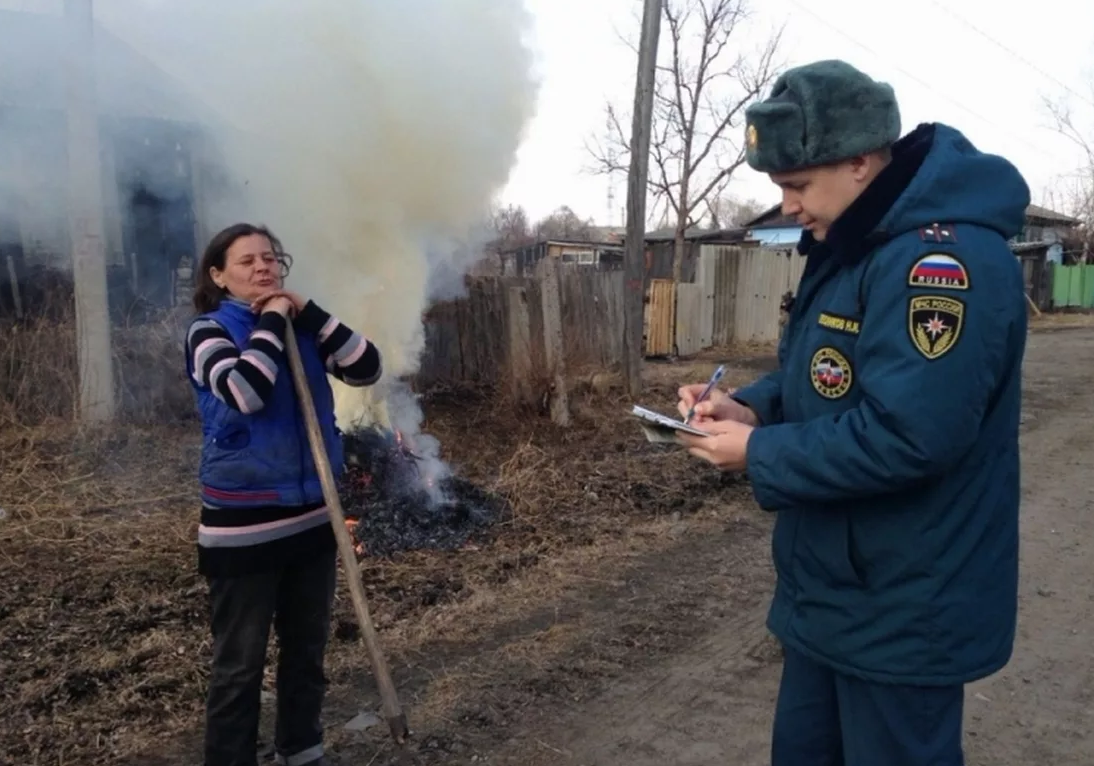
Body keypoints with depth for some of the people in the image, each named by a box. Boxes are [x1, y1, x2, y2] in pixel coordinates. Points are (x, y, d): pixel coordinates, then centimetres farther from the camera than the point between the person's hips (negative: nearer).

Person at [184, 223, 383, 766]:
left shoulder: (299, 327, 6)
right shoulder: (209, 330, -8)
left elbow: (367, 369, -6)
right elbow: (245, 391, -28)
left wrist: (308, 313, -10)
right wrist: (271, 322, -15)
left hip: (312, 515, 6)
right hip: (242, 524, -5)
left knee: (307, 648, 19)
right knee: (240, 663, 6)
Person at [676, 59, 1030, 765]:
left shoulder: (945, 257, -25)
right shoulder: (851, 249, 8)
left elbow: (903, 436, -31)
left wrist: (758, 455, -20)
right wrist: (752, 408, -3)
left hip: (903, 614, -9)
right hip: (830, 589, 10)